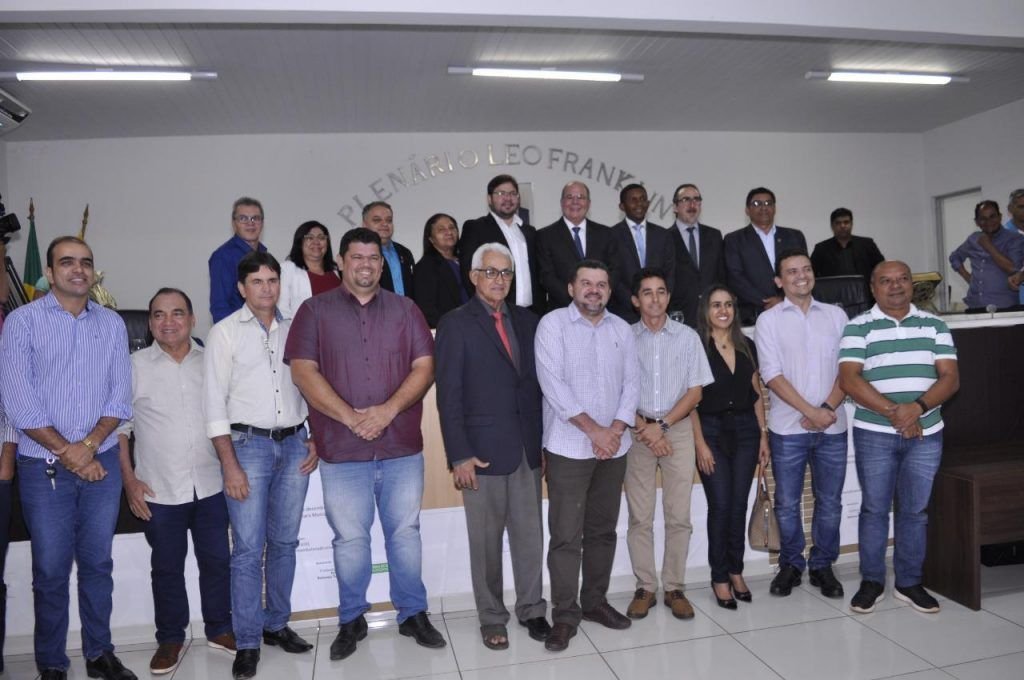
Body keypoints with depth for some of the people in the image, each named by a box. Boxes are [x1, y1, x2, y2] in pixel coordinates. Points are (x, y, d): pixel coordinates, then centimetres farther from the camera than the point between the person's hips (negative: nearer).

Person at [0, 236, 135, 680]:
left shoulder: (112, 324, 6)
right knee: (51, 570, 6)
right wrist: (67, 453, -12)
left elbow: (120, 395, 2)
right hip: (44, 468, -2)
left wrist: (88, 446, -11)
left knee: (98, 563, 11)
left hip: (102, 462, 3)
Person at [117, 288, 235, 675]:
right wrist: (129, 480, -4)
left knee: (217, 561, 11)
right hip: (159, 491, -1)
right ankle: (170, 638, 29)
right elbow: (119, 425, 1)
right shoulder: (135, 366, -3)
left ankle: (220, 629, 29)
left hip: (211, 486, 1)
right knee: (167, 567, 12)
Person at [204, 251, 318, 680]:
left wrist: (316, 440, 3)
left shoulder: (294, 330, 9)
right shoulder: (224, 333, -1)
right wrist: (230, 464, -10)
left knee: (284, 543, 11)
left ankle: (277, 624, 26)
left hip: (293, 444, 3)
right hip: (248, 443, -3)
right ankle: (247, 643, 11)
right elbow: (215, 403, -4)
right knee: (248, 549, -2)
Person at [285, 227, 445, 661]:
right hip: (341, 449, -1)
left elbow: (424, 368, 0)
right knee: (349, 539, 9)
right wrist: (351, 417, -14)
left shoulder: (406, 310, 7)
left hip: (401, 447, 1)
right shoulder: (314, 311, 3)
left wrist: (387, 410, -14)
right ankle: (351, 620, 27)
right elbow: (303, 372, -6)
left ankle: (413, 614, 26)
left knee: (405, 533, 10)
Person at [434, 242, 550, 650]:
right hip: (483, 450, -4)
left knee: (530, 535, 12)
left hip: (528, 448, 4)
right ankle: (491, 617, 26)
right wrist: (459, 455, -12)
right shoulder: (456, 324, -4)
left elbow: (538, 382, 11)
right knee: (486, 542, 9)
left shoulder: (527, 321, 10)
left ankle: (532, 609, 29)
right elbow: (448, 397, -8)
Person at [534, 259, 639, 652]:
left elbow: (631, 384, 7)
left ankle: (595, 601, 28)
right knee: (566, 535, -1)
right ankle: (565, 615, 12)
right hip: (568, 447, -5)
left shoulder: (621, 329, 10)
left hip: (614, 447, 5)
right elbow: (553, 384, -14)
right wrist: (594, 430, -13)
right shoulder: (552, 324, -5)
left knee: (603, 530, 13)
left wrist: (615, 430, -7)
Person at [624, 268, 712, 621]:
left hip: (679, 429, 1)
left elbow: (695, 391, 1)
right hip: (637, 431, 0)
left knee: (679, 515, 3)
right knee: (640, 516, 3)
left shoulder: (688, 337, 3)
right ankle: (645, 588, 15)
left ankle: (674, 588, 16)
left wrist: (661, 426, -9)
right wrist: (643, 428, -10)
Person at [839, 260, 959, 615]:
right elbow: (849, 379, -11)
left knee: (915, 510, 10)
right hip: (874, 434, -2)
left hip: (926, 434, 3)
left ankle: (909, 582, 24)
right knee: (874, 508, 6)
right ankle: (871, 581, 19)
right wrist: (893, 411, -20)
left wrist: (917, 407, -18)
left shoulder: (935, 325, 8)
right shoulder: (858, 327, -1)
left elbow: (950, 377, 0)